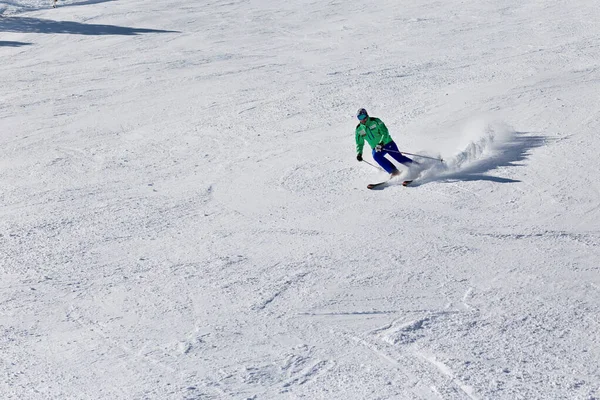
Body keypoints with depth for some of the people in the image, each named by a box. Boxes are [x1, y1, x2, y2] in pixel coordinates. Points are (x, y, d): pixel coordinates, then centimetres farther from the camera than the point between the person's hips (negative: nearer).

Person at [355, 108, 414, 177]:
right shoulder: (358, 129, 0)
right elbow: (359, 143, 10)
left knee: (399, 157, -11)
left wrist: (381, 143, -34)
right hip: (376, 148, 3)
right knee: (376, 156, -28)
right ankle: (393, 171, -28)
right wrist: (359, 153, -8)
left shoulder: (375, 121, -13)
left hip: (387, 144, -3)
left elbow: (385, 132, -18)